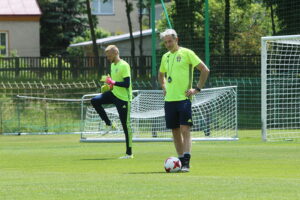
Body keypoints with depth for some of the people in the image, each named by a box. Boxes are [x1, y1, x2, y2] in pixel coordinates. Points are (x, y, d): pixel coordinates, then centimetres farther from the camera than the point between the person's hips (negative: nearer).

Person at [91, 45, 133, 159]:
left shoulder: (124, 66, -17)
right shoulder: (113, 65, 11)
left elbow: (127, 84, -23)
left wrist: (113, 82, -22)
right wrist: (109, 85, 7)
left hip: (123, 98, -9)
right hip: (114, 94, 9)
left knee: (125, 125, -4)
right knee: (94, 101, -7)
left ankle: (129, 153, 2)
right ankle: (109, 124, 2)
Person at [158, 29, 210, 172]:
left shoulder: (186, 53, -3)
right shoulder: (165, 57, 15)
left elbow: (205, 70, -5)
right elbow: (161, 74, 35)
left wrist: (197, 89, -8)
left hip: (184, 98, -6)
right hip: (169, 99, 6)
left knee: (185, 129, -12)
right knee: (175, 131, 8)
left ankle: (186, 162, -17)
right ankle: (180, 160, 16)